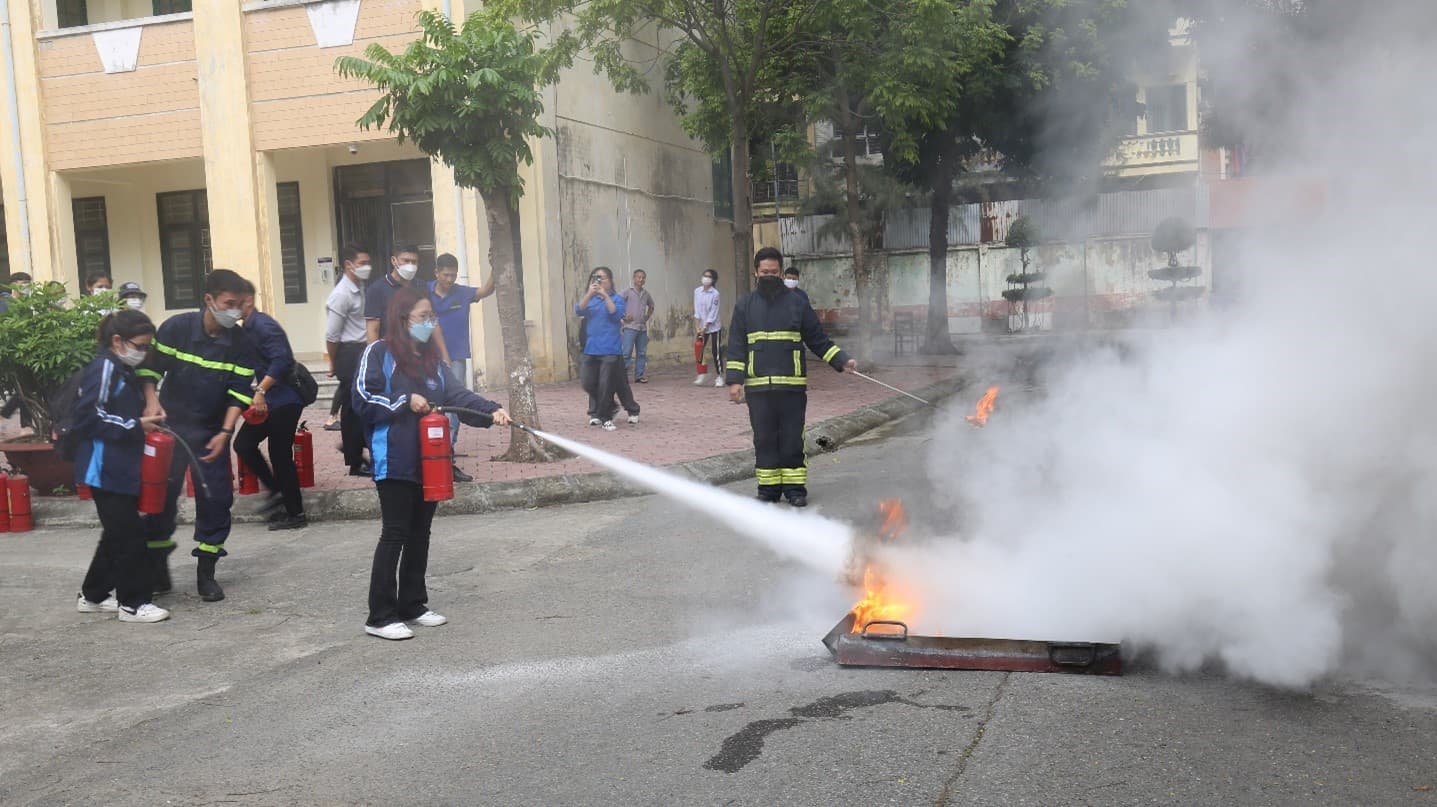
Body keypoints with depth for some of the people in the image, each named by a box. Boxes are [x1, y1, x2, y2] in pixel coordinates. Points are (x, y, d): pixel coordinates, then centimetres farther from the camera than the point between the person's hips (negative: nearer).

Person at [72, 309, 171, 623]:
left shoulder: (126, 371, 16)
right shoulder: (104, 368, -14)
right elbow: (87, 417, -21)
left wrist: (147, 421, 7)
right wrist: (135, 426, -19)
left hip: (122, 468, 10)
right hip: (106, 469, -10)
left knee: (117, 534, 17)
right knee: (129, 535, -5)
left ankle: (93, 595, 29)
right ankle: (134, 603, 3)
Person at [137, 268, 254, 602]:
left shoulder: (239, 342, -8)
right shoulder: (176, 327, -12)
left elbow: (240, 390, -7)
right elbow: (150, 367, -4)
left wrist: (225, 432, -14)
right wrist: (152, 402, -18)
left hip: (212, 432, 2)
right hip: (170, 425, -1)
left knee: (216, 498, -1)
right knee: (162, 493, 2)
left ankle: (206, 572, 12)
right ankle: (157, 566, 19)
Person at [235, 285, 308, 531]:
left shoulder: (263, 325, -15)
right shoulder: (247, 328, 14)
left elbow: (282, 360, -26)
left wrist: (260, 391, -29)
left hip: (284, 400, -9)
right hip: (268, 400, 9)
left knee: (280, 456, -3)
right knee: (243, 443, 6)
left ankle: (295, 514, 7)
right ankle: (277, 491, 15)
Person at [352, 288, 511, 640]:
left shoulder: (431, 359, 15)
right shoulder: (379, 353, -4)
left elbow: (456, 395, 5)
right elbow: (362, 399, -10)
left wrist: (491, 410, -10)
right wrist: (405, 402, -15)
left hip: (429, 461, 7)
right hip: (395, 462, -7)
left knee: (420, 534, 13)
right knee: (395, 535, -5)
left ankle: (412, 605, 24)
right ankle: (380, 617, 1)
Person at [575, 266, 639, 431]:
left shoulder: (616, 299, 0)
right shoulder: (589, 299, 11)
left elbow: (617, 314, -17)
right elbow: (578, 311, -5)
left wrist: (605, 295, -20)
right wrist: (589, 294, -17)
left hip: (610, 350, -5)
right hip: (591, 349, 5)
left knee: (606, 384, -7)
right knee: (589, 383, 5)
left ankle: (604, 416, 9)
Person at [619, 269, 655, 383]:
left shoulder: (646, 294, 13)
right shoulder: (627, 292, -3)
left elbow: (651, 306, 31)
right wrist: (623, 316, -12)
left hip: (642, 328, 6)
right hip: (630, 327, -6)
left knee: (642, 353, 6)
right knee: (626, 352, -9)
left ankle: (639, 376, 12)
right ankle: (622, 376, -3)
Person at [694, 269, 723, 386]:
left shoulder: (715, 294, -12)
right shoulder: (697, 291, 1)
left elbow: (713, 313, -13)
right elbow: (697, 310, 1)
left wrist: (705, 328, -15)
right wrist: (697, 325, -8)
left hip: (714, 326, -4)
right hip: (702, 326, 4)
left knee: (715, 352, -2)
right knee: (699, 350, 1)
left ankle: (719, 377, 7)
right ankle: (702, 376, 11)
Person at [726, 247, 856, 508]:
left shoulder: (797, 303, 6)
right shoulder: (745, 306, 8)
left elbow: (818, 340, 10)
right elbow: (736, 346, 7)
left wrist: (842, 361, 0)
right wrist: (735, 380, -2)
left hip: (792, 386, -1)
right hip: (758, 386, 1)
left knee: (792, 438, 1)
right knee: (764, 439, 5)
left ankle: (795, 487, 10)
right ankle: (768, 488, 14)